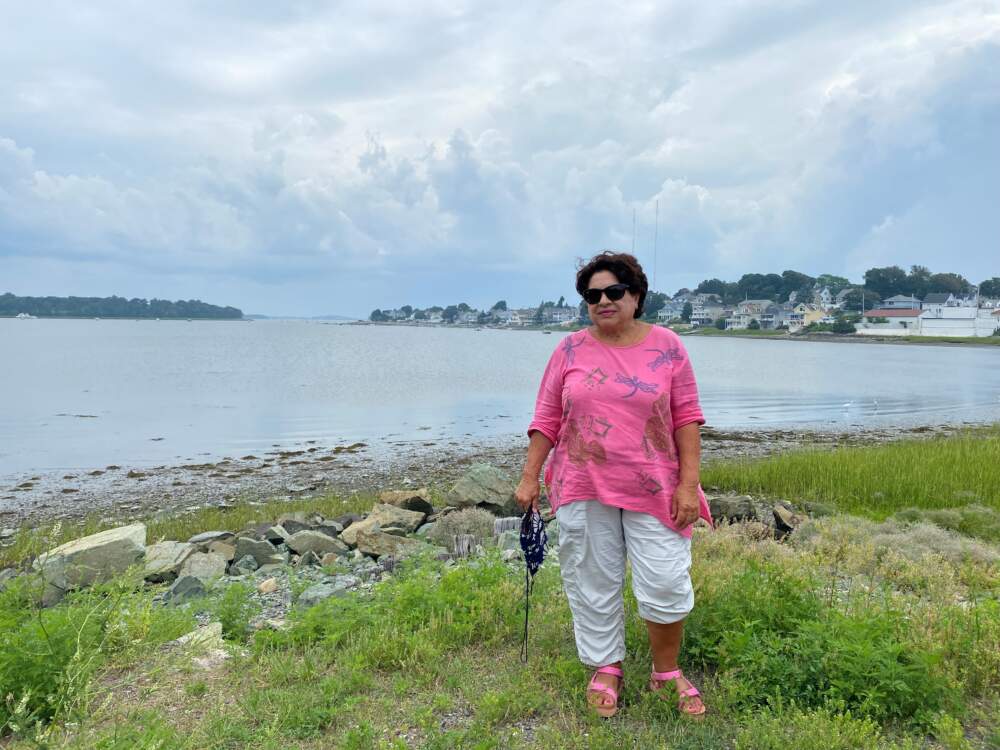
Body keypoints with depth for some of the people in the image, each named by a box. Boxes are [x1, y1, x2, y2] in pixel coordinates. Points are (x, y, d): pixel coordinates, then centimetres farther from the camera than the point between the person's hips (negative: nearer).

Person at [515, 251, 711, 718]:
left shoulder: (667, 346, 0)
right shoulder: (570, 350, 2)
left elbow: (687, 418, 0)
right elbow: (547, 419, 5)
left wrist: (688, 482, -6)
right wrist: (529, 477, 1)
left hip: (653, 489, 0)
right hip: (584, 490, 1)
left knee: (667, 585, 1)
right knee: (593, 583, 10)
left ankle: (666, 675, 26)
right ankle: (606, 670, 30)